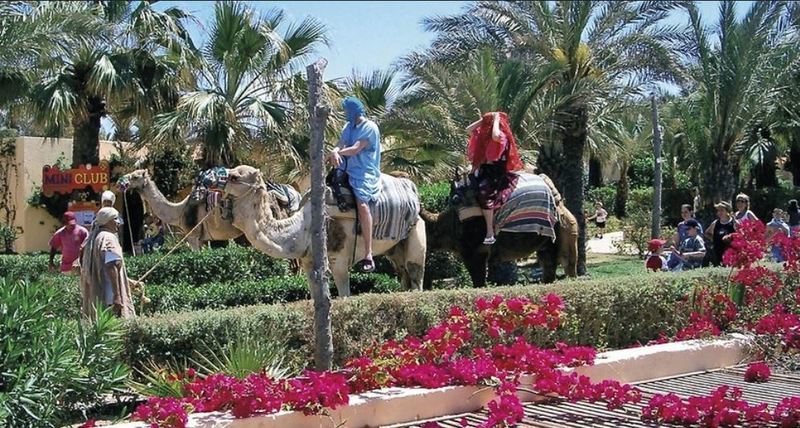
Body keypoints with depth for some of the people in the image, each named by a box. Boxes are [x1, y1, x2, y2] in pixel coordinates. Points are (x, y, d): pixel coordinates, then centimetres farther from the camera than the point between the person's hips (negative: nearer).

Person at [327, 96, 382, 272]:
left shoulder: (370, 128, -6)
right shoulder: (348, 127, 17)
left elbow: (355, 149, -15)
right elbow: (339, 145, 6)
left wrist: (336, 153, -5)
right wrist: (335, 152, -17)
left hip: (364, 172, -9)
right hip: (347, 170, 9)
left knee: (362, 204, -29)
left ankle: (368, 256, -34)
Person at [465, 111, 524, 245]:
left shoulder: (503, 137, -13)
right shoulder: (484, 135, 12)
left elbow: (495, 136, -37)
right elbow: (468, 129, 19)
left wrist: (496, 120, -21)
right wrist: (483, 119, 7)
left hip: (499, 174, -9)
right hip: (485, 171, 9)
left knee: (485, 193, -32)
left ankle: (490, 233, -30)